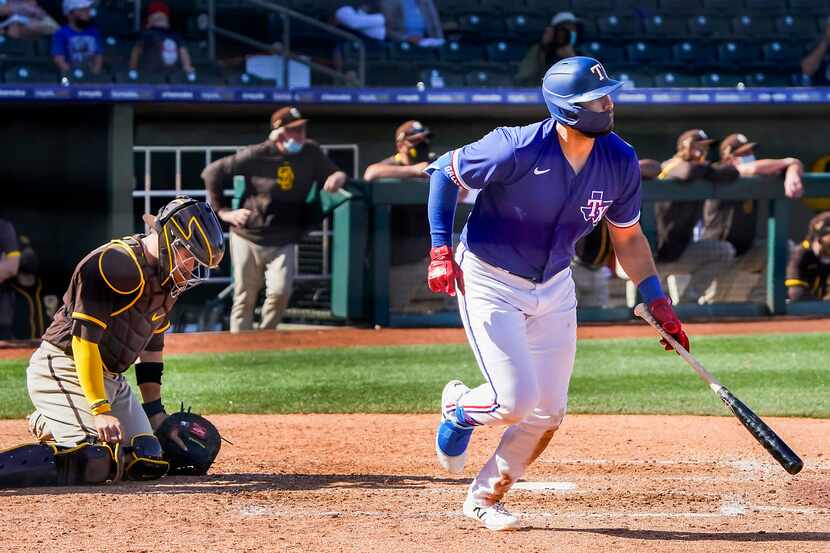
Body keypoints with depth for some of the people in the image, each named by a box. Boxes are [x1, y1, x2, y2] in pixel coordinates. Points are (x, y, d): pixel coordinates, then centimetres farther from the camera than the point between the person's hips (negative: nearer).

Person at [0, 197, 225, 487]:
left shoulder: (167, 278, 11)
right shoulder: (117, 264, -20)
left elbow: (152, 344, 21)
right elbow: (84, 338, -24)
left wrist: (154, 409, 18)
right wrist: (100, 410, -26)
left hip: (111, 378, 10)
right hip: (63, 369, -10)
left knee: (148, 462, 1)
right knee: (96, 462, -28)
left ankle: (49, 426, 17)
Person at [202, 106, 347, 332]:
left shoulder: (311, 153, -1)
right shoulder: (257, 155, -12)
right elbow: (211, 172, -5)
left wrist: (337, 177, -20)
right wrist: (223, 211, -5)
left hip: (282, 243, 2)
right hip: (248, 239, -2)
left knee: (280, 292, -19)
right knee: (244, 300, 3)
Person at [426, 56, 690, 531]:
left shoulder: (621, 162, -11)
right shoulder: (519, 150, -27)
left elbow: (627, 236, 5)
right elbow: (445, 172, -12)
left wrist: (658, 301, -1)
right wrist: (441, 250, -17)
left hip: (554, 287, 6)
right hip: (490, 282, -6)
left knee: (548, 412, 5)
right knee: (516, 400, -15)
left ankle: (486, 497, 27)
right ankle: (460, 407, 22)